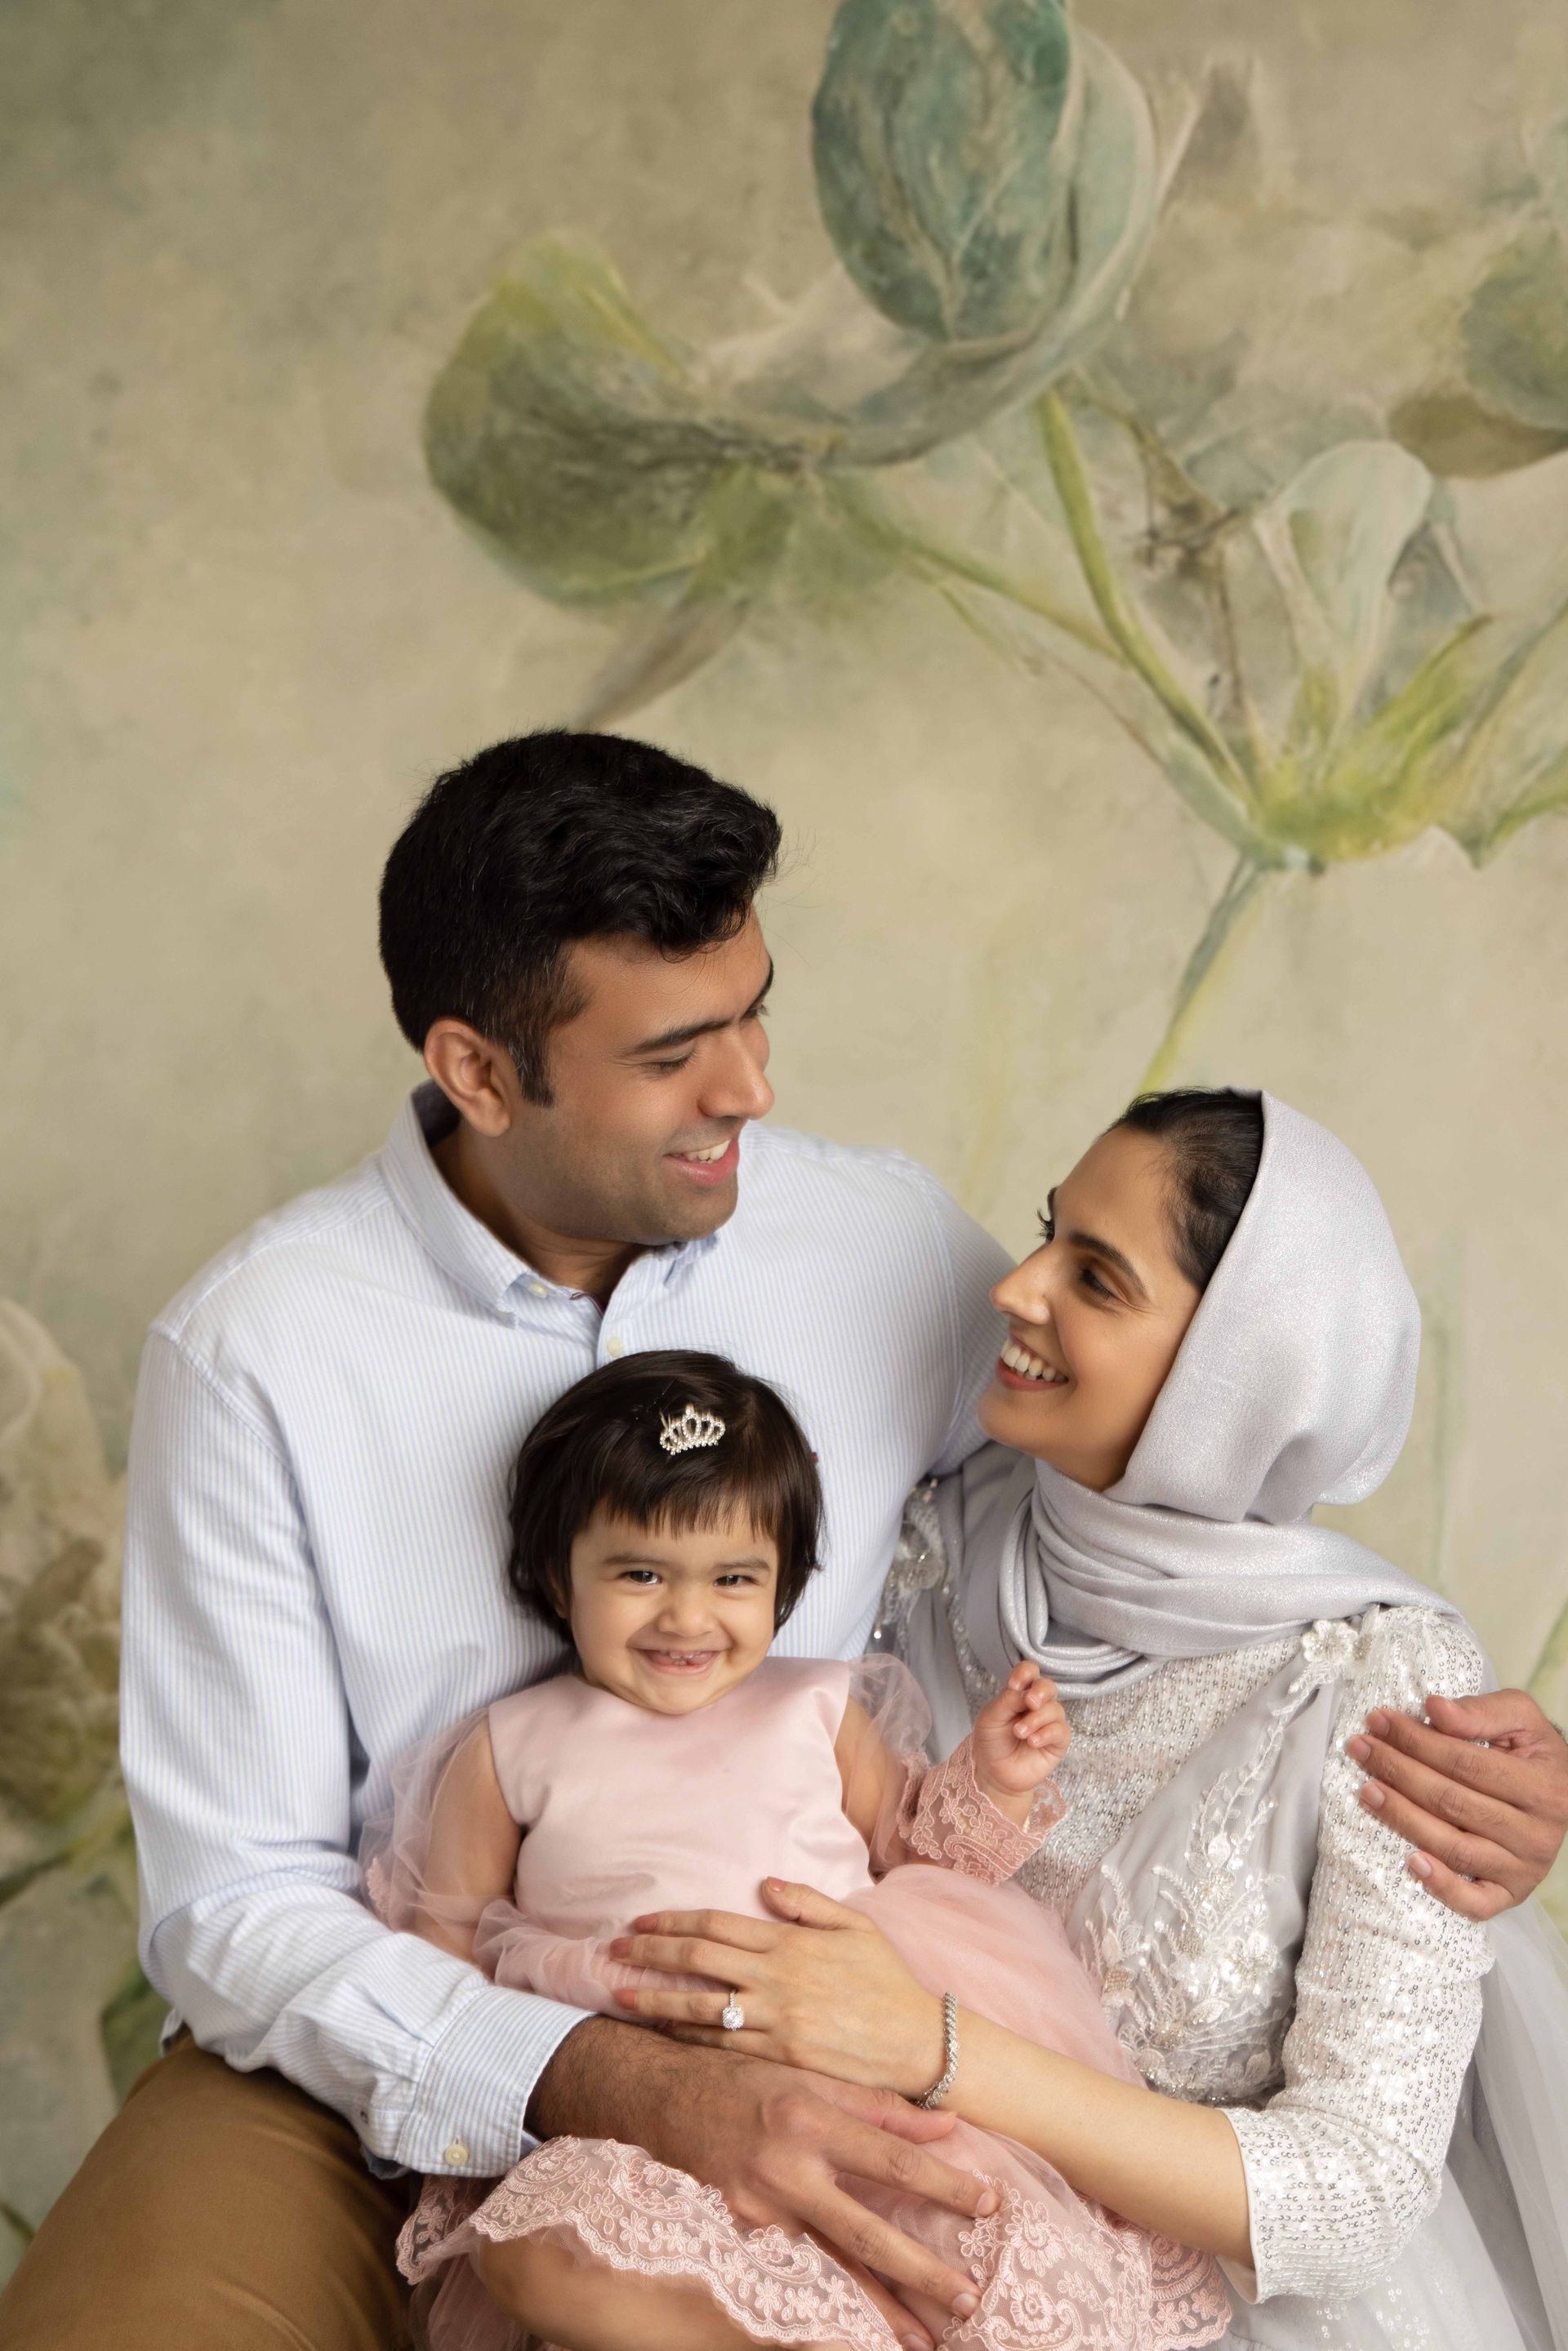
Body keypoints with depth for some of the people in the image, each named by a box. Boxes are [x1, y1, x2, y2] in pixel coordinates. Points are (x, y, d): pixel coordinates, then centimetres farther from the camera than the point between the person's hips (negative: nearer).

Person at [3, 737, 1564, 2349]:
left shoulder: (887, 1243, -4)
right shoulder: (250, 1351, -13)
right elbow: (235, 1907, -14)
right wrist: (627, 2092, -30)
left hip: (778, 2047, 3)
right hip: (391, 2062, -3)